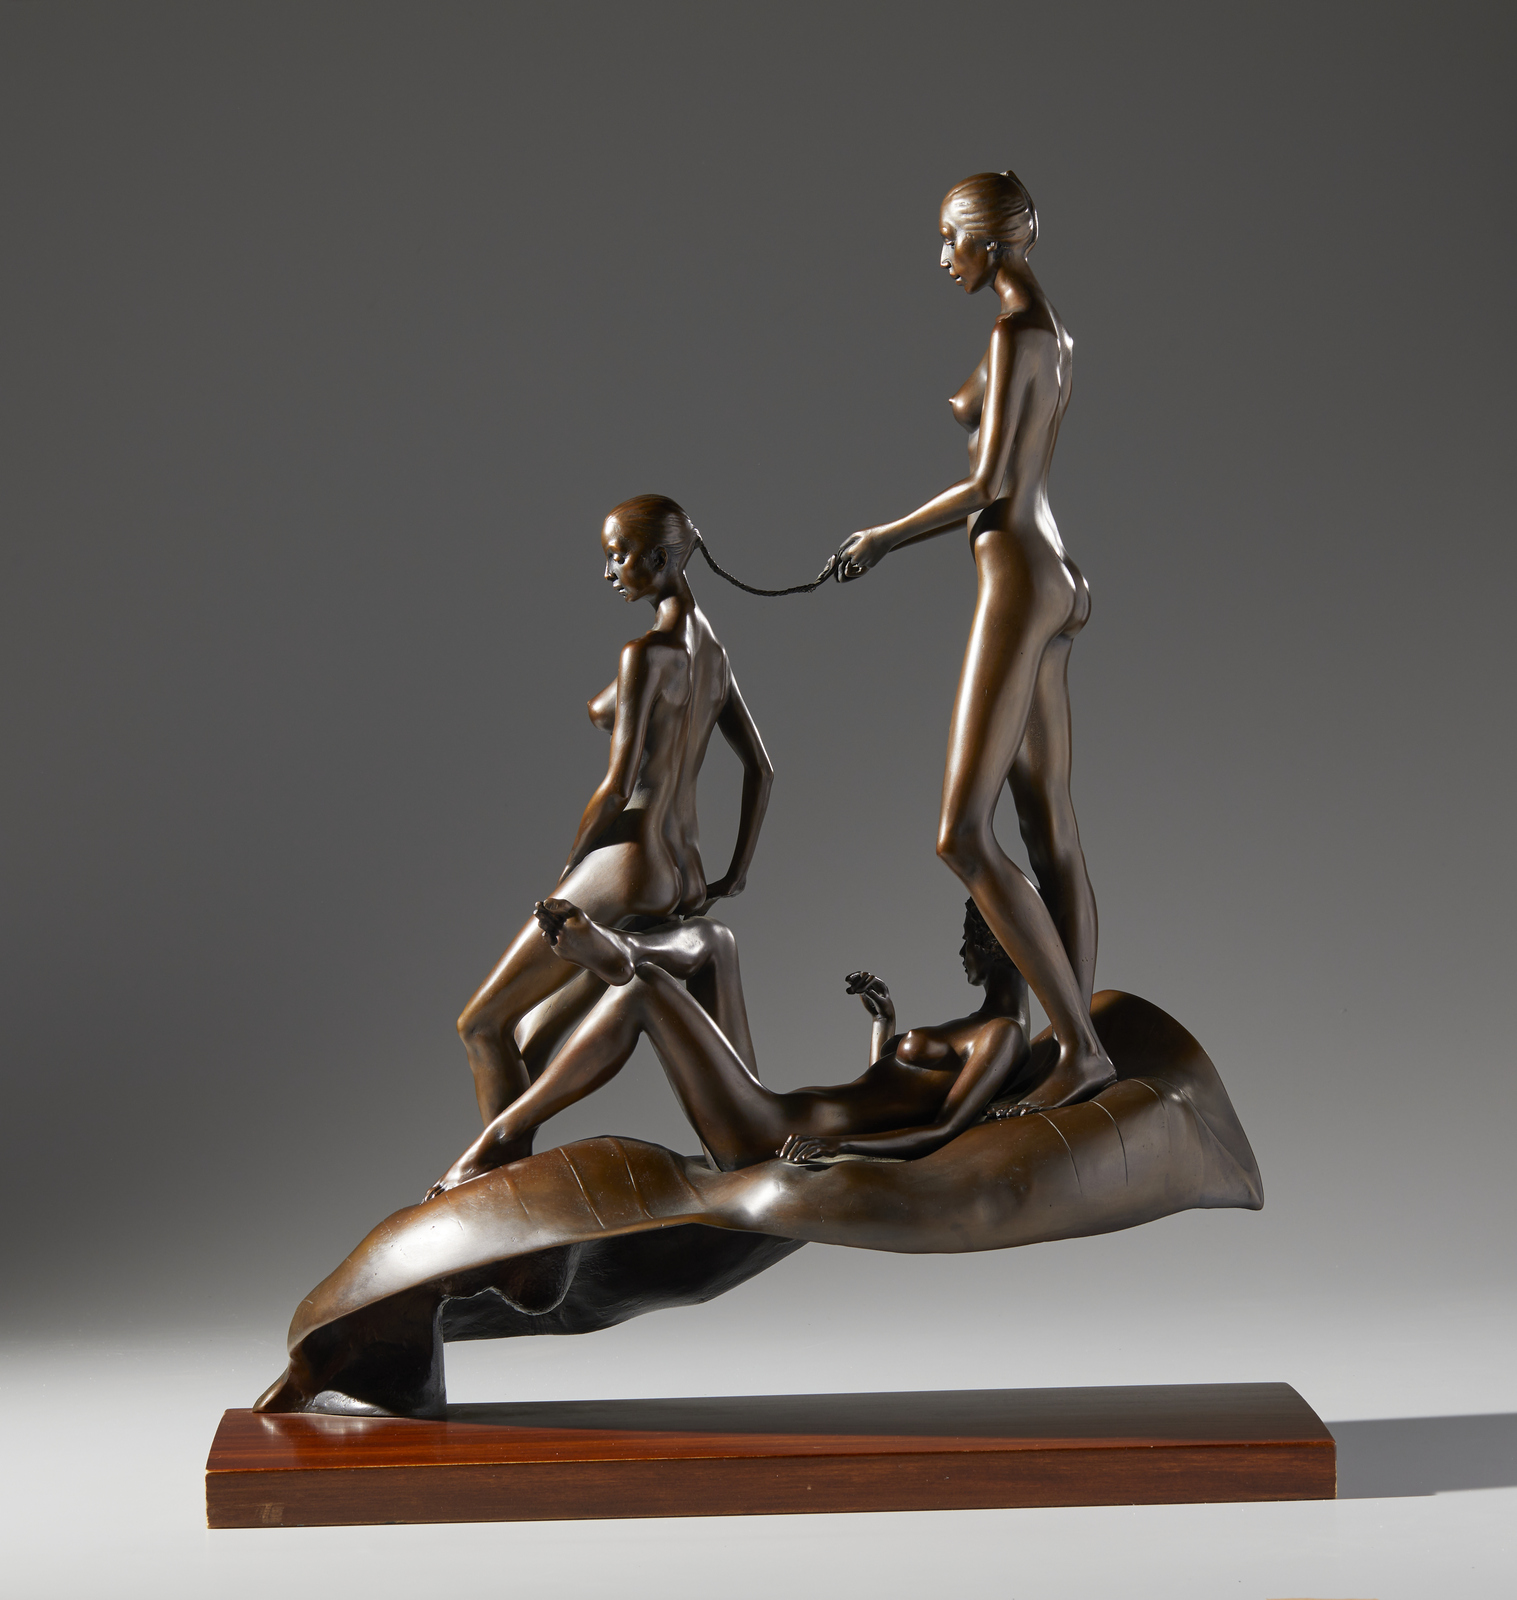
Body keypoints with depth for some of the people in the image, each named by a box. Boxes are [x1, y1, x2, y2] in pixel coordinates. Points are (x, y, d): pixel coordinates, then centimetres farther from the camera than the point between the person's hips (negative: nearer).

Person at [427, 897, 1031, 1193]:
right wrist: (885, 1022, 27)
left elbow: (946, 1129, -22)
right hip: (768, 1120, 10)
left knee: (644, 990, -17)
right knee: (711, 939, 15)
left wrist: (839, 1144, -32)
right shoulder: (971, 1029, 24)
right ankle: (614, 952, -18)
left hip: (771, 1144, -10)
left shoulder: (1003, 1034, -5)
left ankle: (504, 1135, -15)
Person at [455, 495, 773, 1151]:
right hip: (682, 883, 9)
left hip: (623, 876, -9)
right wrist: (736, 874, 20)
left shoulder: (644, 654, -15)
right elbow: (761, 768, 18)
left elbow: (617, 788, -18)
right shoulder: (711, 652, 14)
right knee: (529, 1045, 16)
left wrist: (569, 874, -3)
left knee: (481, 1027, 3)